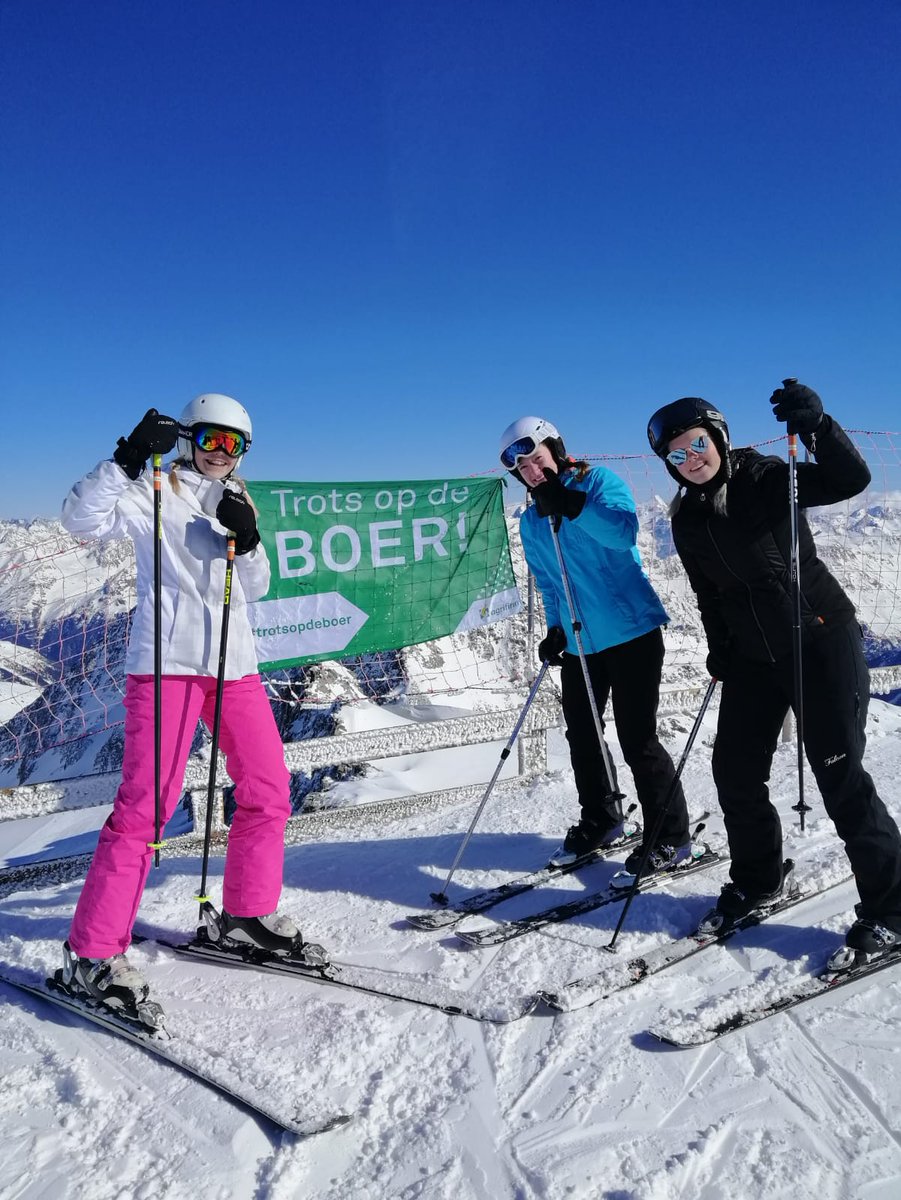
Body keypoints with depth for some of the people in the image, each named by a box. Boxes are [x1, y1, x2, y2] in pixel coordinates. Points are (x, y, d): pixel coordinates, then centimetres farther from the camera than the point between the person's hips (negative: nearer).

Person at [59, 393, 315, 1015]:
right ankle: (91, 953, 1)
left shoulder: (237, 502, 19)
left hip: (235, 660, 7)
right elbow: (83, 518, -14)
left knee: (268, 790, 8)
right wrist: (130, 457, -23)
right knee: (146, 803, -11)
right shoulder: (157, 492, 2)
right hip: (169, 660, -6)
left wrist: (247, 539, -6)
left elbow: (255, 588, 13)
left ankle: (248, 913, 26)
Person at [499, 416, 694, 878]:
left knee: (637, 739, -6)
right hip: (578, 641, 7)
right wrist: (555, 628, 6)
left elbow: (624, 532, -23)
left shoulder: (599, 481, -5)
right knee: (581, 734, 14)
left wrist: (571, 505, -30)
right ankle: (600, 820, 36)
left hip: (631, 630, -6)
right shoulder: (531, 522, 11)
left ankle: (670, 836, 10)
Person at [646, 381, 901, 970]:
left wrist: (816, 424, -33)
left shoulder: (767, 479, -9)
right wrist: (720, 651, 8)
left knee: (838, 774, -6)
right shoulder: (687, 519, 5)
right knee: (735, 772, 9)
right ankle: (756, 880, 31)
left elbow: (851, 480, -22)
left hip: (822, 639, -6)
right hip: (754, 656, 6)